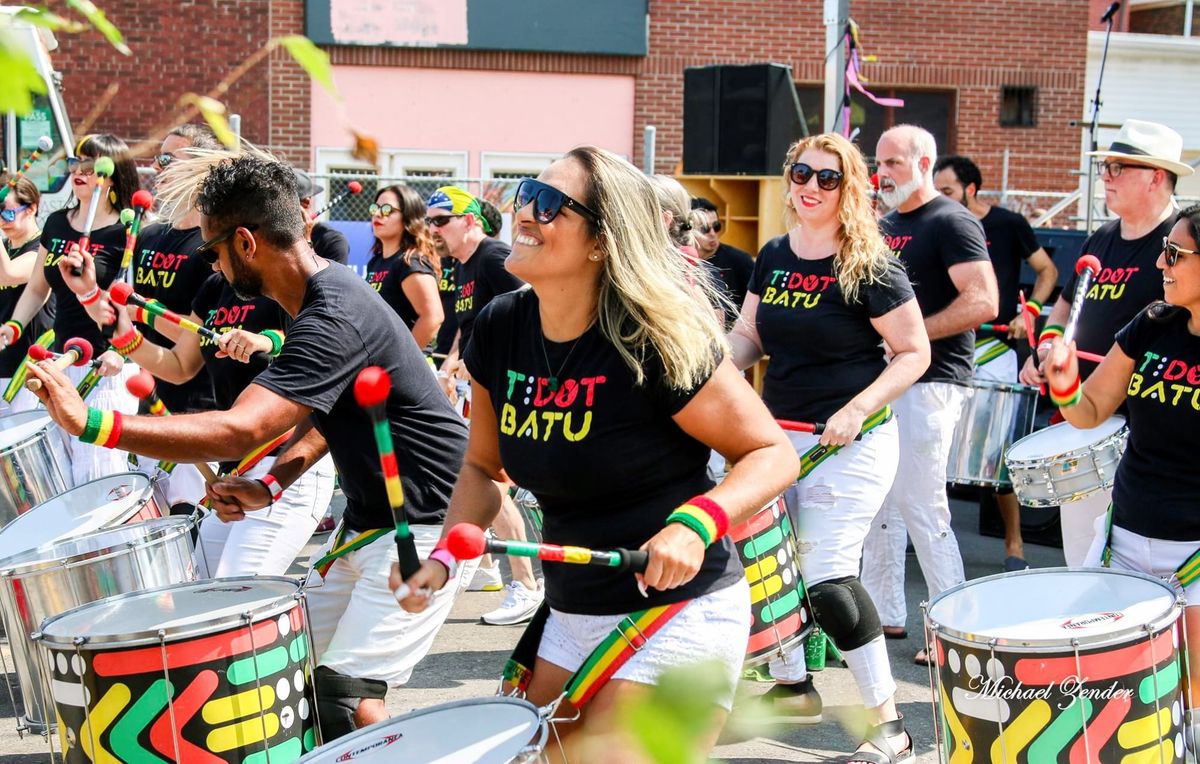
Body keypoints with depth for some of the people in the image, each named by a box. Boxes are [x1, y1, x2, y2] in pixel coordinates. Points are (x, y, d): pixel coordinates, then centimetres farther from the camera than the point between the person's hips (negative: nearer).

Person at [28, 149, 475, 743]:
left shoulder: (334, 317, -26)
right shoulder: (320, 300, 7)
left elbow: (241, 430, -36)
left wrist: (92, 422, -38)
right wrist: (271, 485, 0)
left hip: (423, 524, -10)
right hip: (373, 520, 10)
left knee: (343, 695, -15)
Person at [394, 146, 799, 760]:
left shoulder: (655, 341, -20)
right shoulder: (501, 328, -2)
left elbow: (773, 454, -14)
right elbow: (483, 465, 11)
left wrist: (696, 522, -31)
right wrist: (444, 556, -4)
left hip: (679, 612, -7)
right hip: (571, 614, 7)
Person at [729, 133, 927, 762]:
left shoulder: (869, 267, -11)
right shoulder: (773, 257, 6)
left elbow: (914, 353, -9)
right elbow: (750, 337, 13)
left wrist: (857, 409, -21)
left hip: (849, 444, -7)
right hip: (780, 432, 7)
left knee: (827, 577, -13)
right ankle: (790, 685, 36)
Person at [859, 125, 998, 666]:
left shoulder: (951, 222, -10)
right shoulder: (884, 226, 15)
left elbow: (983, 302, -20)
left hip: (928, 383, -9)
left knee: (921, 507, -9)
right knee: (878, 501, 12)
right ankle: (884, 611, 24)